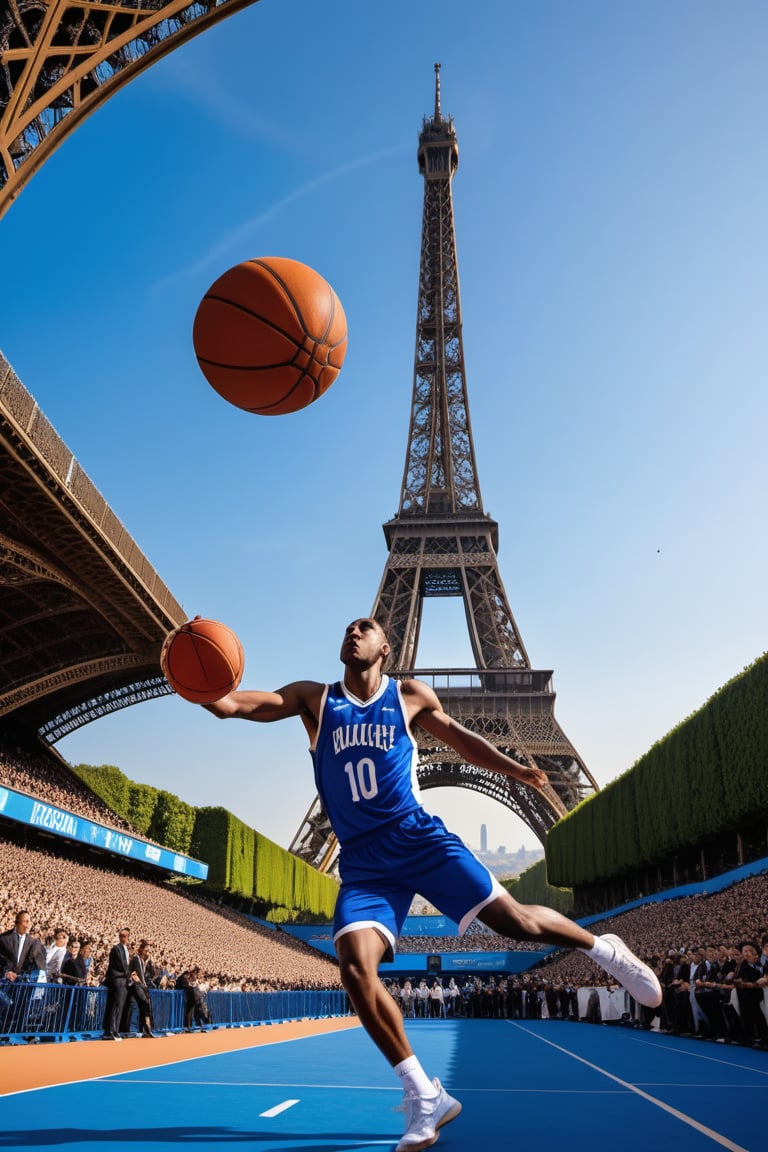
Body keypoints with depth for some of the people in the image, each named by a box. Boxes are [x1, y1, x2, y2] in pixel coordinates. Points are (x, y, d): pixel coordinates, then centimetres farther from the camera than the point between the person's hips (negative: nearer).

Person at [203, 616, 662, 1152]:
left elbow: (459, 736, 19)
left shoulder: (409, 695, 4)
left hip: (420, 838, -1)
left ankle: (605, 950, 23)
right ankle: (426, 1098, 0)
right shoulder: (315, 700, 3)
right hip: (363, 862, 1)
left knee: (513, 919, -8)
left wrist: (512, 768, 12)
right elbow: (229, 704, -9)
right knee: (356, 969, -17)